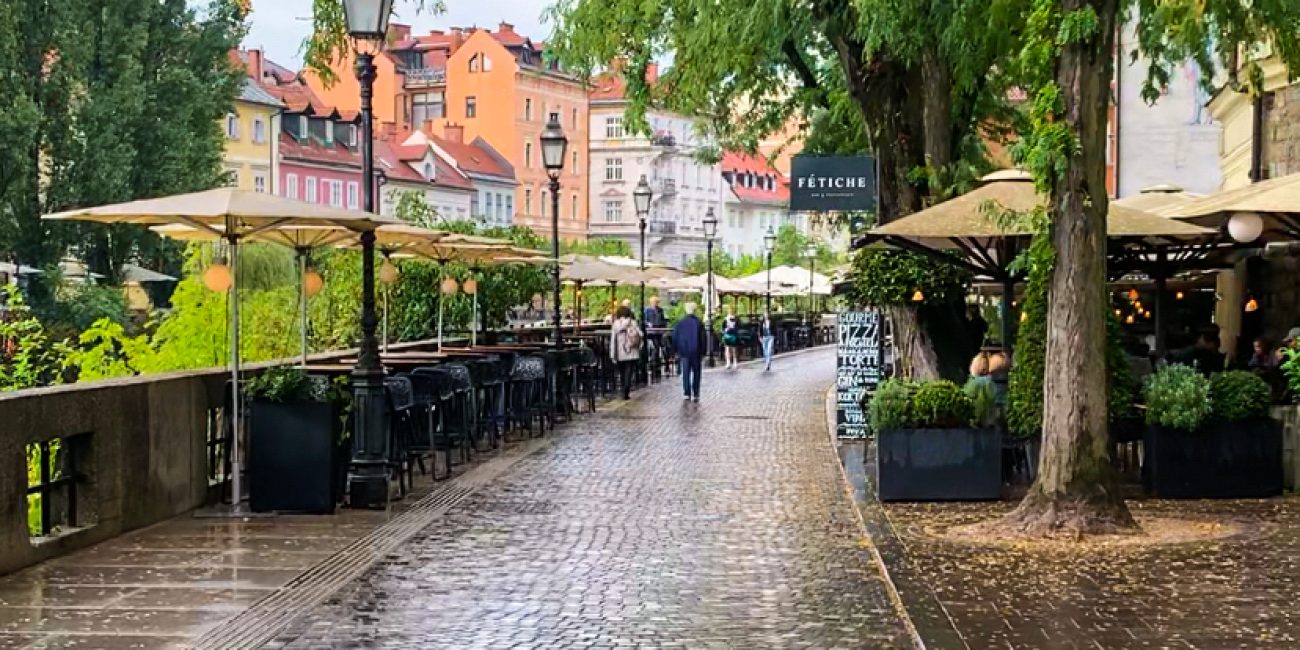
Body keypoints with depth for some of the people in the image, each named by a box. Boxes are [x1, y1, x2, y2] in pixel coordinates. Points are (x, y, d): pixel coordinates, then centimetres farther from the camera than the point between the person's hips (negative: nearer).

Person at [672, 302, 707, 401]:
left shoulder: (679, 323, -3)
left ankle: (686, 393, 2)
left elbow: (674, 338, 2)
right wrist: (703, 353, 1)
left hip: (684, 352, 1)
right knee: (696, 373, 7)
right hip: (696, 352, -1)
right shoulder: (699, 323, -9)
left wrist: (676, 350, 10)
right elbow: (703, 339, -6)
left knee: (685, 373, 8)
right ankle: (695, 394, 4)